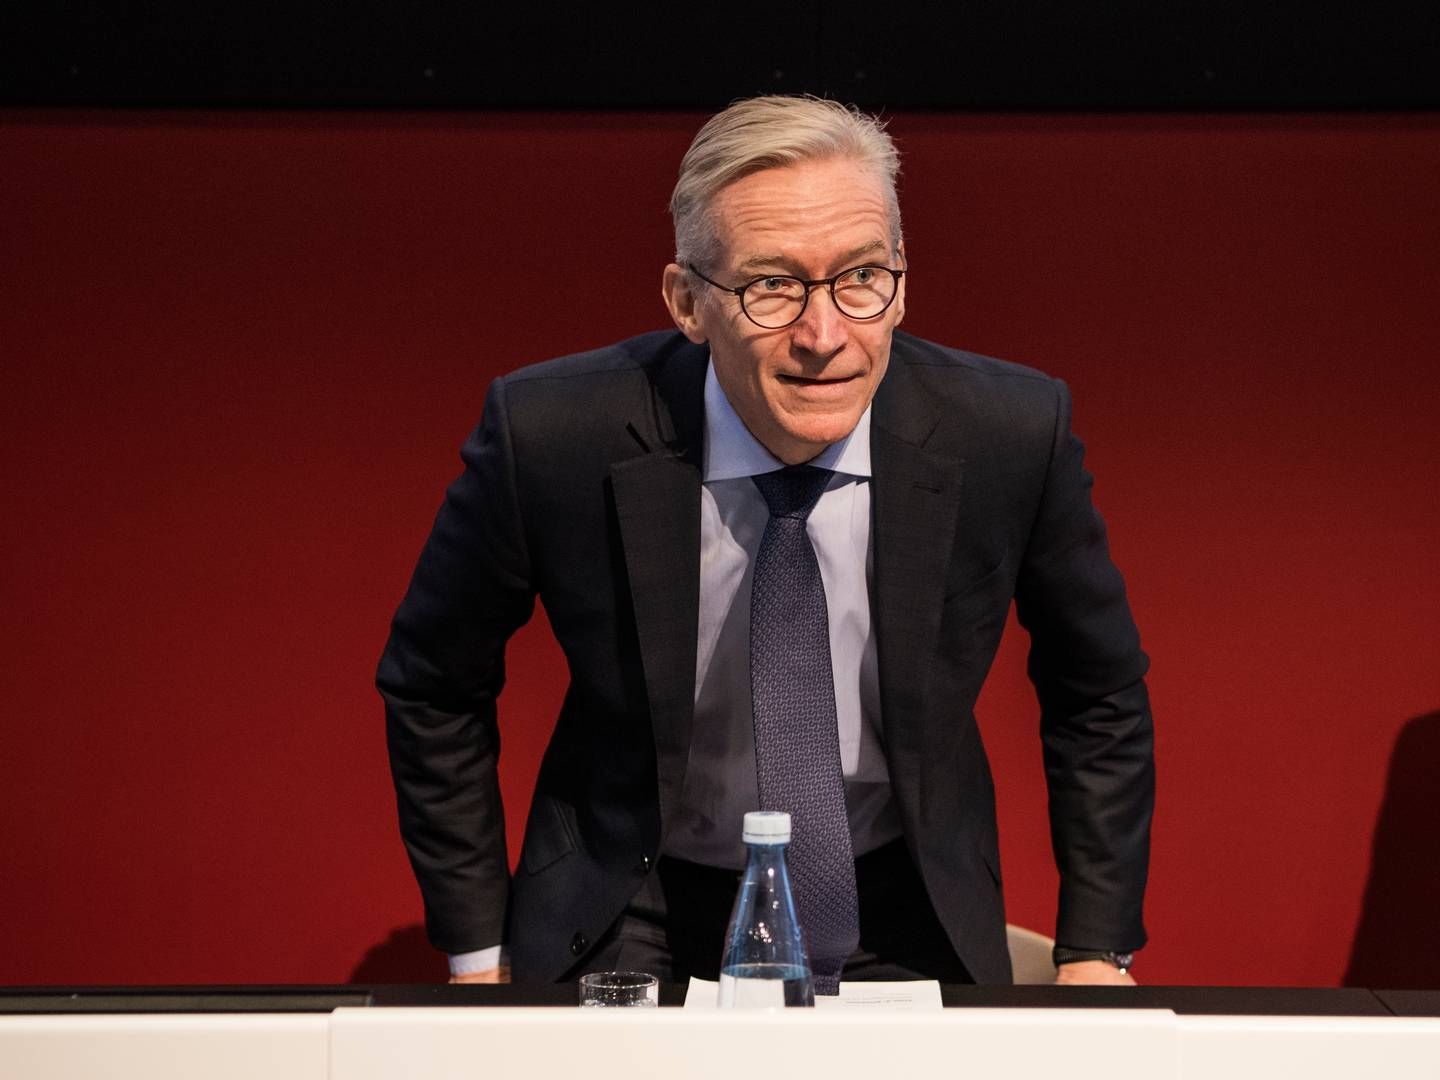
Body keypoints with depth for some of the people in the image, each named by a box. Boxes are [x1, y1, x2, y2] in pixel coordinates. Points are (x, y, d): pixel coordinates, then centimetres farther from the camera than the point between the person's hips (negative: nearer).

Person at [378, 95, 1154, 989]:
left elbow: (1099, 692, 8)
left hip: (901, 933, 1)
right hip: (635, 932, -1)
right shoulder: (553, 436, -14)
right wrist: (478, 960, 3)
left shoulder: (1014, 434, -11)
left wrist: (1095, 956, 5)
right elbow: (433, 687, 4)